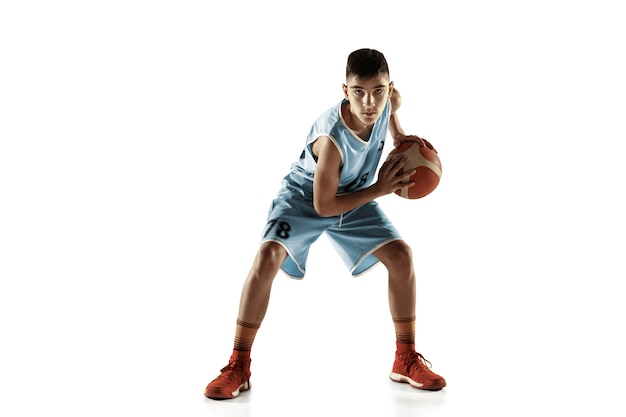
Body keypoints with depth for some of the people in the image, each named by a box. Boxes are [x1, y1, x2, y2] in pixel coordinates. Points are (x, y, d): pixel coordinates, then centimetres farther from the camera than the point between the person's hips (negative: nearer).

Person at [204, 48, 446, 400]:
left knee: (401, 255, -9)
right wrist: (379, 189, -25)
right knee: (268, 257, -28)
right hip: (305, 197, -5)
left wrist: (402, 138, -8)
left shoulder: (384, 102, -21)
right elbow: (323, 205, -27)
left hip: (355, 195, 6)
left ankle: (406, 360, 6)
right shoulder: (332, 139, -38)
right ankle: (239, 367, -15)